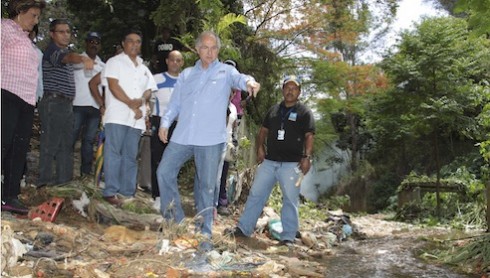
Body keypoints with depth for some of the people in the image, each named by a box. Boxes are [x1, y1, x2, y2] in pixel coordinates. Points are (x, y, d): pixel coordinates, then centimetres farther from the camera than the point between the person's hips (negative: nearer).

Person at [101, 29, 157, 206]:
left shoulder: (143, 68, 23)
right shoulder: (115, 62, 5)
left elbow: (149, 90, 15)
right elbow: (113, 85, -7)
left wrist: (142, 101, -8)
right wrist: (131, 104, -12)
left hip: (136, 118, 6)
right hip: (117, 116, -5)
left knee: (131, 156, 6)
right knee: (113, 153, -7)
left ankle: (128, 192, 11)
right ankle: (110, 192, -6)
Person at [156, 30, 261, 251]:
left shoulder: (225, 71, 3)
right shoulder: (186, 74, 15)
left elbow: (238, 78, -19)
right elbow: (175, 102, 16)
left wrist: (249, 82, -42)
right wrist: (165, 122, 2)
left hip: (210, 140, -4)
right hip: (182, 137, 4)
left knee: (206, 186, 2)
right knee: (164, 172, 2)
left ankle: (204, 234, 13)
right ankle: (175, 216, 22)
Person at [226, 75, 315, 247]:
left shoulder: (304, 113, 0)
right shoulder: (274, 110, 14)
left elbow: (309, 136, -5)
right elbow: (263, 130, 19)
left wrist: (307, 157, -16)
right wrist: (260, 147, 3)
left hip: (291, 164, -4)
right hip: (269, 161, 5)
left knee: (290, 200, 0)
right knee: (256, 194, 7)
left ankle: (288, 237, 9)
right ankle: (244, 228, 16)